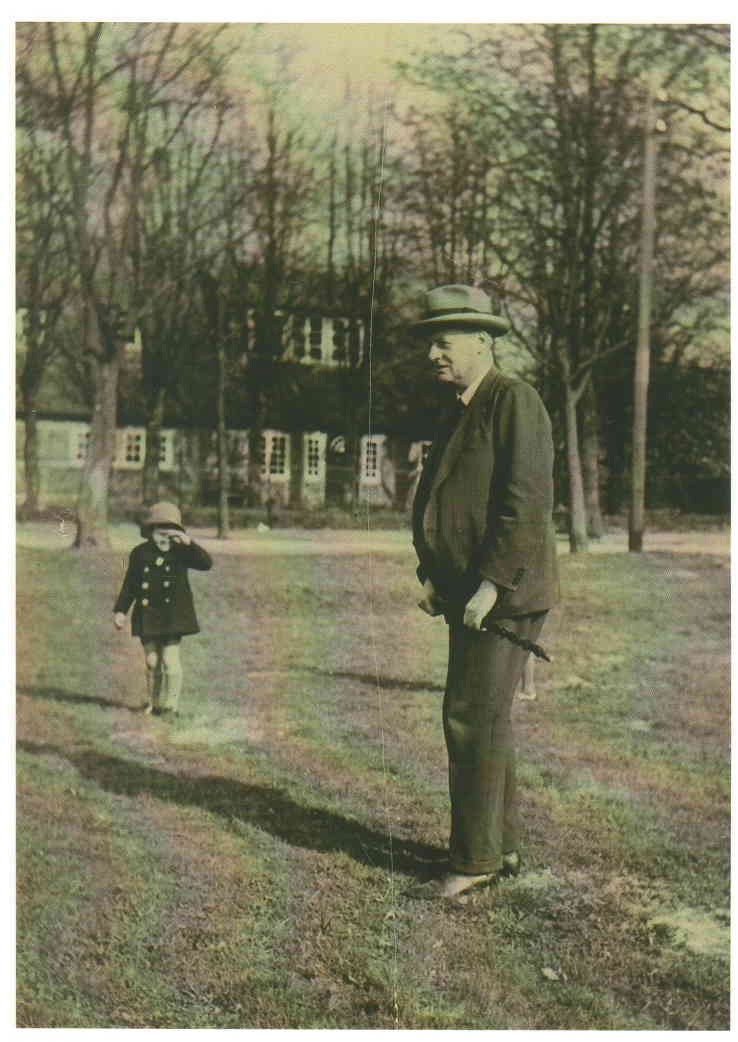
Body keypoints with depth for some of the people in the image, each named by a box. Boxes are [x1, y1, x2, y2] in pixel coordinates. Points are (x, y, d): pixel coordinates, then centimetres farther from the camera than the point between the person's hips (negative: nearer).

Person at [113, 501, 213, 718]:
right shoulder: (140, 553, 2)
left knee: (170, 660, -7)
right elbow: (130, 585, 7)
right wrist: (120, 610, 3)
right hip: (148, 616, 2)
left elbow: (207, 563, -19)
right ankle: (153, 702, 25)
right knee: (152, 661, 9)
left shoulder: (180, 552, -4)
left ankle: (170, 705, 3)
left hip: (174, 616, -2)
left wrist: (188, 543, -29)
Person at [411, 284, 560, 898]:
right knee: (484, 719, 13)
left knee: (474, 717, -8)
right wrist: (429, 576, 11)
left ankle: (476, 858, 2)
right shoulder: (460, 415, 18)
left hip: (507, 593, -9)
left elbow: (528, 501, -20)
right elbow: (433, 503, 22)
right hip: (468, 595, 10)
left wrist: (491, 585, -22)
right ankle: (503, 849, 23)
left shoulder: (514, 400, -11)